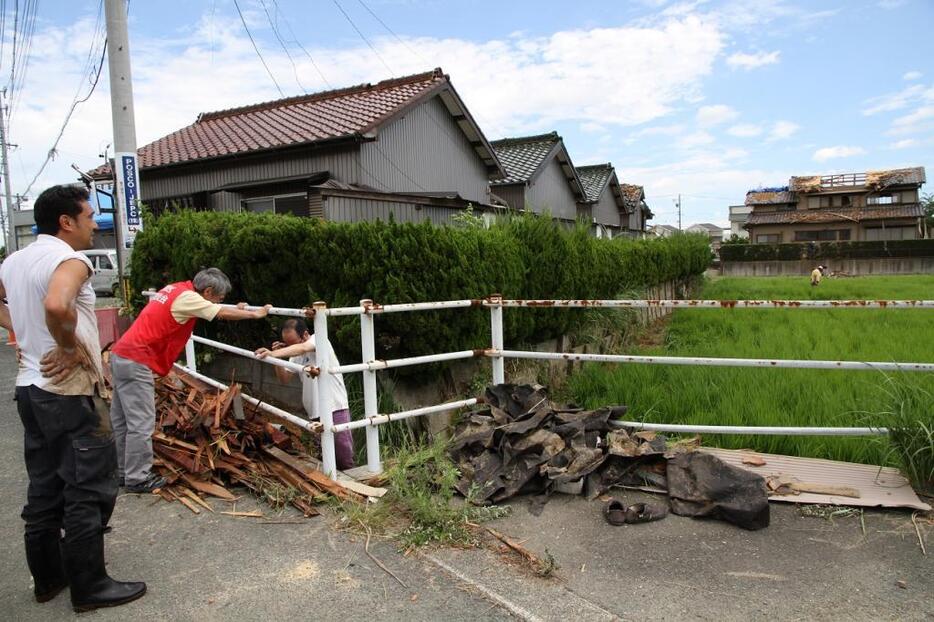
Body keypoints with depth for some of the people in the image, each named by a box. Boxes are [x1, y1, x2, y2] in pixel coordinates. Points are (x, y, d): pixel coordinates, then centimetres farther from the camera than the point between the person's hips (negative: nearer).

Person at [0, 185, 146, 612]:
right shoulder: (70, 259, -17)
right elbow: (56, 305, -37)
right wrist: (72, 347, -21)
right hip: (70, 392, -9)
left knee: (44, 488, 17)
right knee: (88, 490, 1)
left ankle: (47, 578, 30)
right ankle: (90, 587, 11)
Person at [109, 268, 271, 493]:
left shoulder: (177, 289, 13)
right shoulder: (187, 297, -15)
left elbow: (211, 310, 30)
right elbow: (223, 314, -14)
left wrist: (235, 309, 27)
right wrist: (256, 314, -3)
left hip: (123, 356, 10)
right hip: (136, 361, -10)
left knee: (122, 420, 16)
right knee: (141, 423, -4)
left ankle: (122, 471, 26)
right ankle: (137, 479, 4)